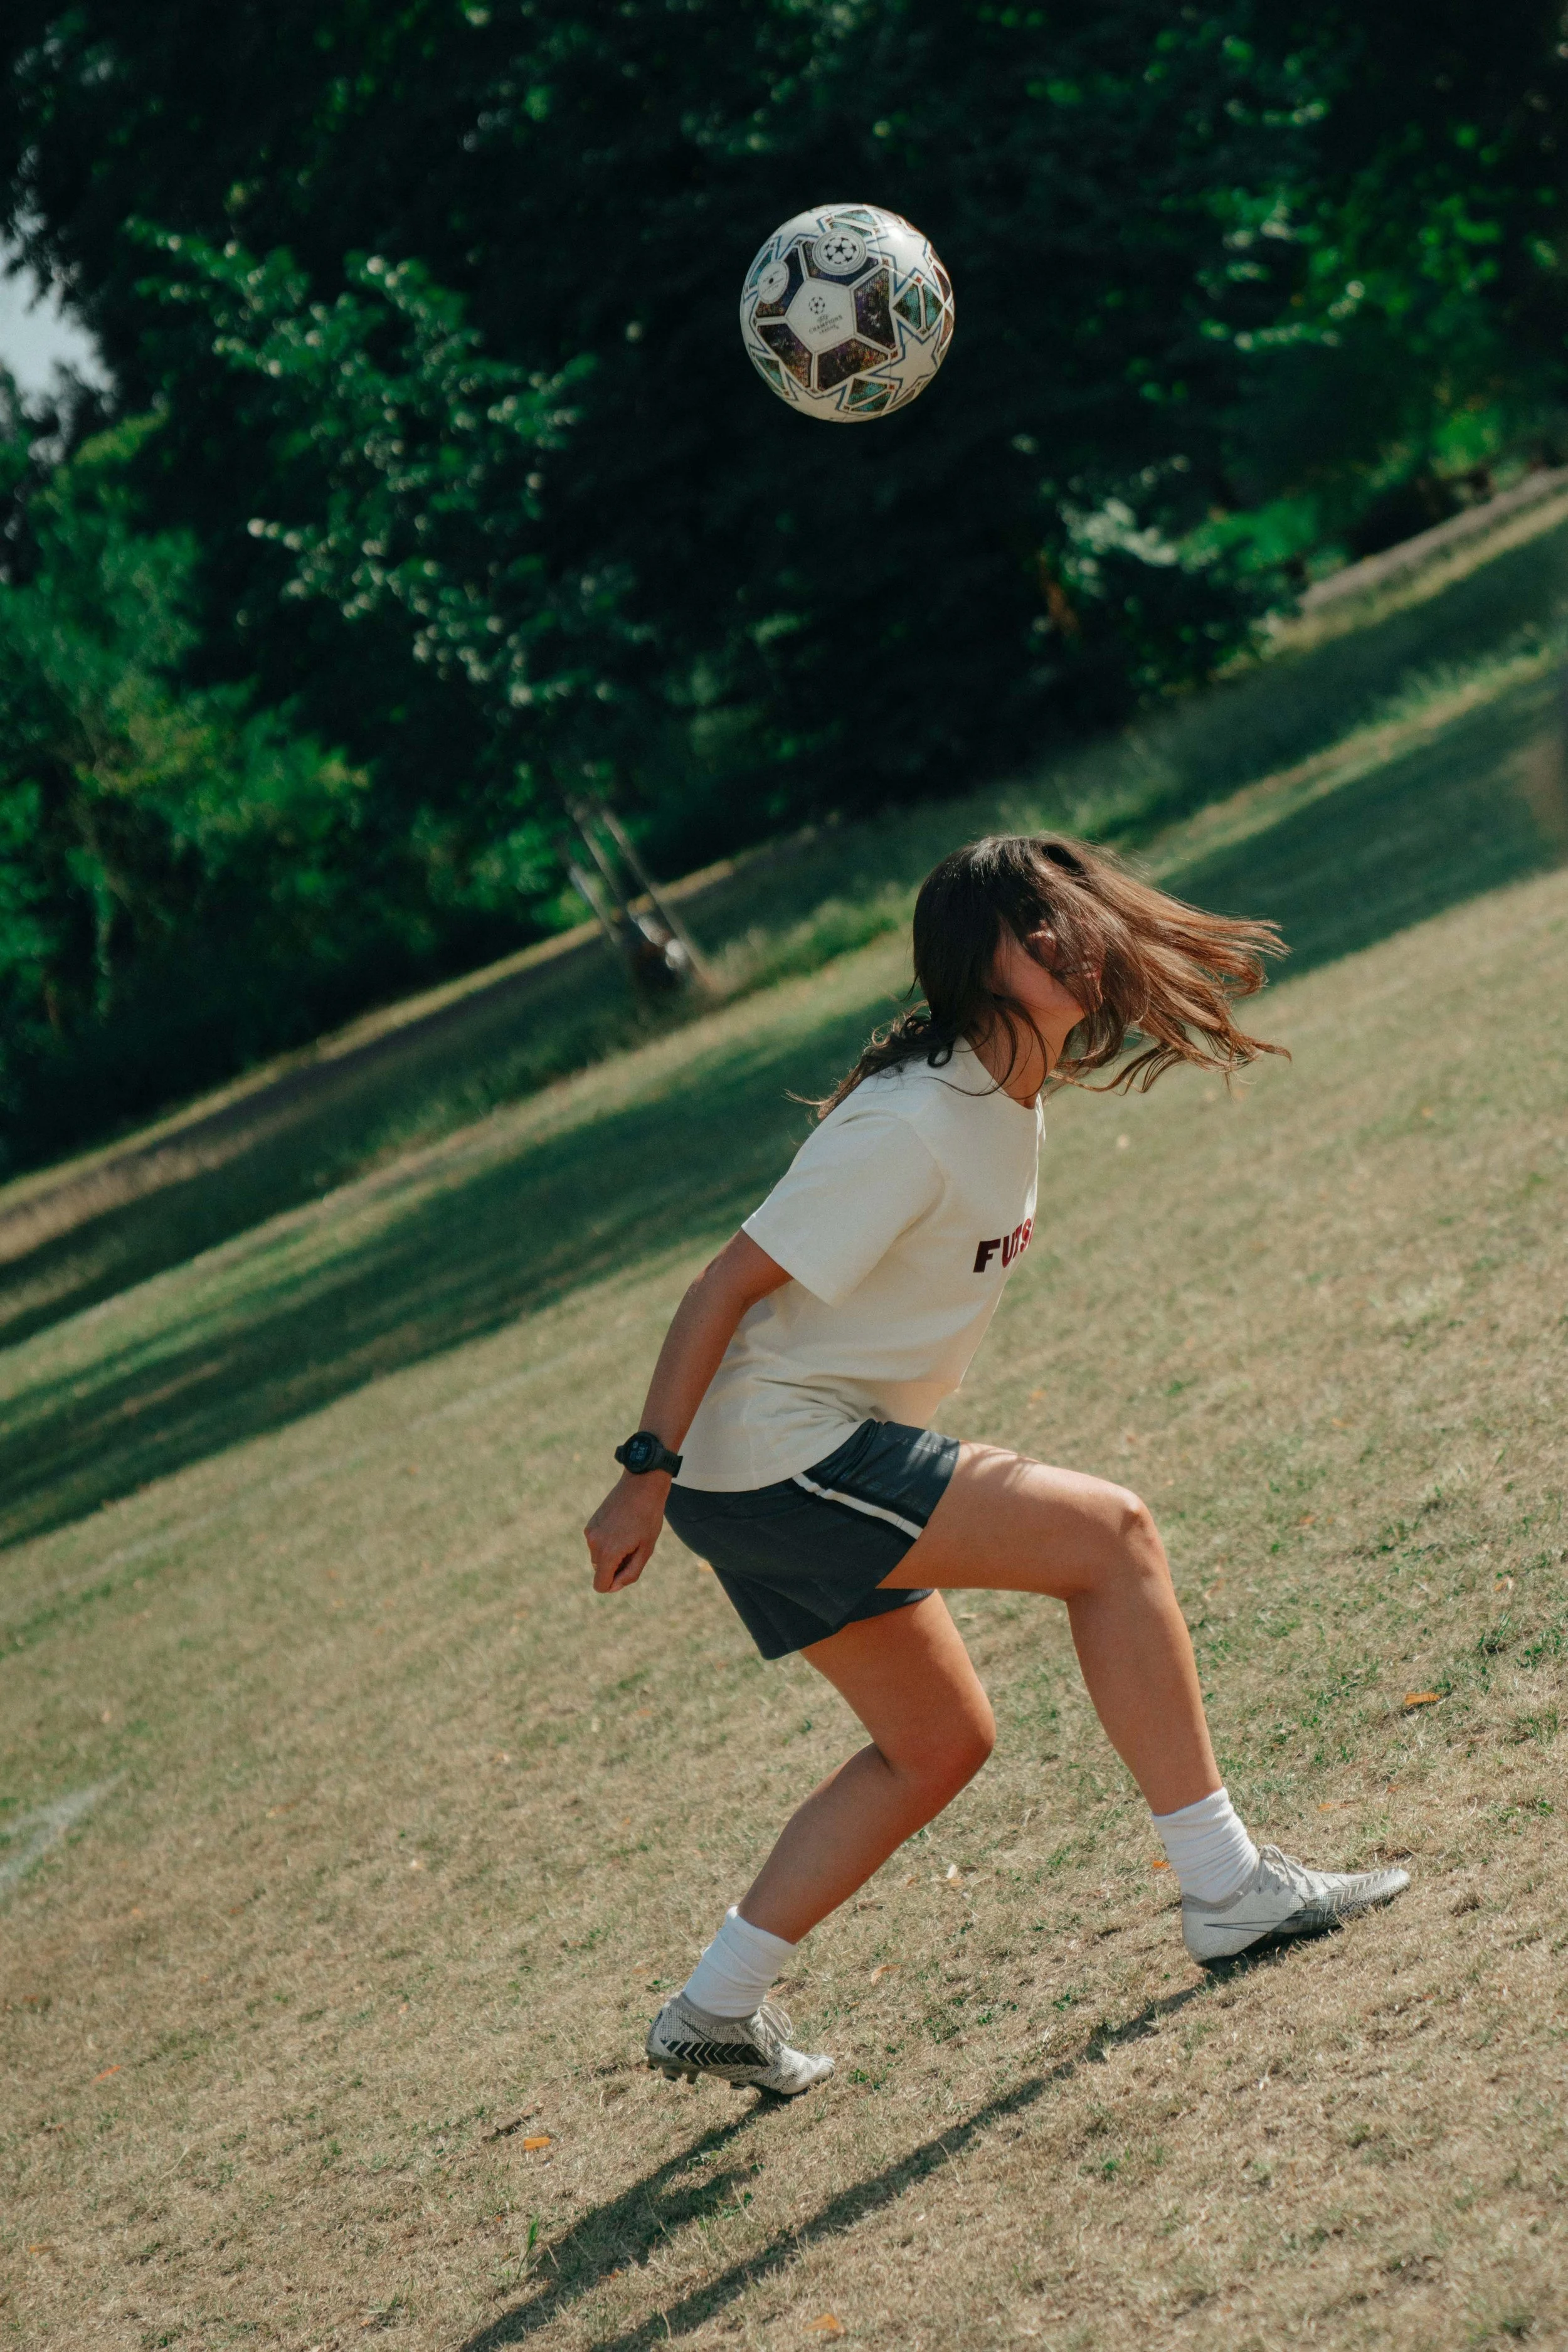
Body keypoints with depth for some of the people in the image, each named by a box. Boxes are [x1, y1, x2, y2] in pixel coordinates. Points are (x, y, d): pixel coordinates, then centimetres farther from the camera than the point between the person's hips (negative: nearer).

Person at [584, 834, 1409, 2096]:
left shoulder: (1011, 1099, 7)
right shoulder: (914, 1125, -22)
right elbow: (728, 1283, -20)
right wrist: (647, 1475, -19)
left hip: (812, 1469, 10)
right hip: (776, 1459, -10)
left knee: (939, 1743, 17)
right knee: (1108, 1531, -14)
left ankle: (716, 2010, 24)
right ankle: (1227, 1886, -8)